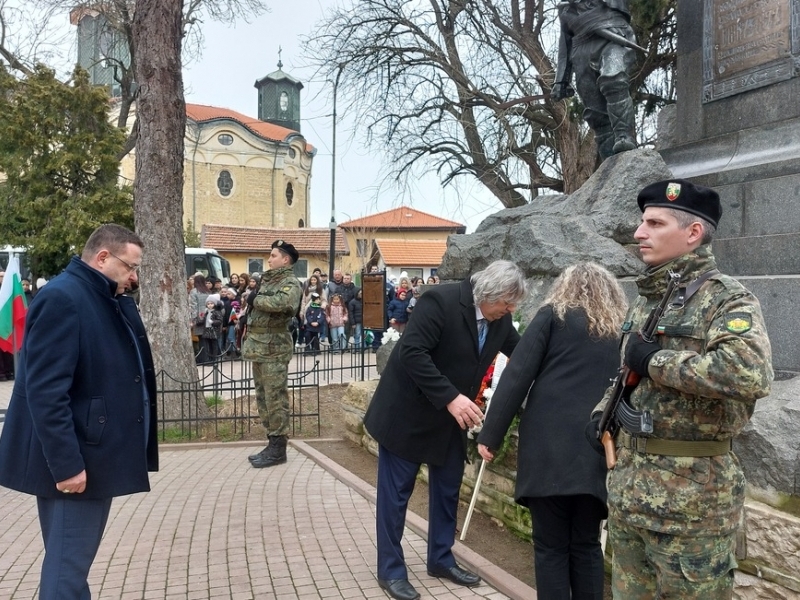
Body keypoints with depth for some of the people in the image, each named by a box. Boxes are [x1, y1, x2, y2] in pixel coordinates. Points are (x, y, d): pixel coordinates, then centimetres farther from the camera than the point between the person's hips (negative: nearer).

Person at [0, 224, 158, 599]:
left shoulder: (109, 301, 13)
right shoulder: (61, 298, -17)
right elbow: (46, 391, -23)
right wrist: (66, 464, -25)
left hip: (95, 456, 10)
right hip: (74, 462, -10)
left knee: (73, 563, 19)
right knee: (67, 569, -3)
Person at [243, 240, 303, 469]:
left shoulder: (291, 283, -10)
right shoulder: (267, 280, 18)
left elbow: (281, 303, -30)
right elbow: (256, 305, 26)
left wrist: (255, 300, -16)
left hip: (274, 347, -9)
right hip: (259, 346, 9)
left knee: (275, 398, -4)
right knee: (263, 397, 13)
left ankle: (278, 448, 3)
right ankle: (272, 442, 22)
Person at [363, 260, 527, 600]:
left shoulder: (500, 320, -5)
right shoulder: (441, 301, -26)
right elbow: (412, 353, -31)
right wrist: (450, 398, -34)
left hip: (451, 417, 7)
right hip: (408, 411, -7)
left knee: (448, 489, 15)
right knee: (396, 492, 4)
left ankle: (441, 559, 32)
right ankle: (391, 570, 18)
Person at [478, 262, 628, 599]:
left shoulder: (554, 315, 4)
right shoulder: (623, 329, 17)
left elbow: (517, 376, -3)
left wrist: (490, 435, -1)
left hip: (549, 447, -4)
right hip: (597, 452, 4)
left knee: (551, 547, 4)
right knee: (587, 545, 14)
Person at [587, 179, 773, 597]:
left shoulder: (727, 299, -12)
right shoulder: (644, 301, 11)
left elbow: (751, 373, -31)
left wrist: (655, 359, -21)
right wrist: (602, 411, 6)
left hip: (691, 501, -7)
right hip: (626, 493, 7)